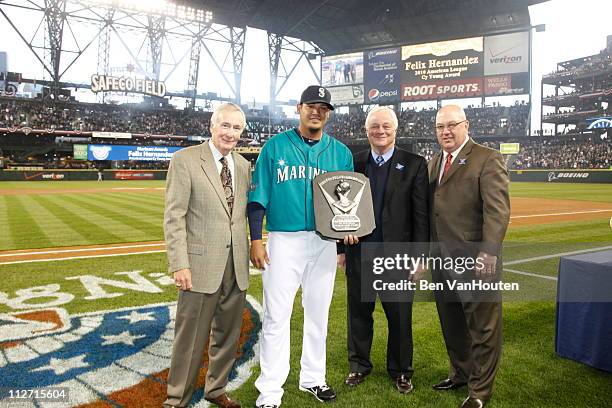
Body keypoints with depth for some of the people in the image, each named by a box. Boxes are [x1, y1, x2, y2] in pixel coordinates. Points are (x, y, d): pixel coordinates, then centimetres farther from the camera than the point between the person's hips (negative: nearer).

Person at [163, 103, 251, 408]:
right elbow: (174, 216, -9)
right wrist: (179, 264, -14)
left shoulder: (243, 165, 10)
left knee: (227, 335, 17)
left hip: (237, 266, 5)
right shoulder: (185, 160, -5)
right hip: (201, 265, -5)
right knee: (190, 338, 4)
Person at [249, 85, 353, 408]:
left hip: (324, 243, 3)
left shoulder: (340, 152, 8)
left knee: (318, 314, 14)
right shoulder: (275, 146, 1)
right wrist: (256, 240, -8)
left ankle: (313, 378, 33)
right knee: (276, 316, 0)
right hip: (283, 241, -3)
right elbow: (258, 196, -1)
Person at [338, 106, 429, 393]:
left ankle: (400, 370, 30)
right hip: (359, 253, 2)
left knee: (400, 316, 10)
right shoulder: (353, 163, 6)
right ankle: (359, 365, 32)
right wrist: (342, 247, 6)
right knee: (359, 313, 14)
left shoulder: (414, 164, -1)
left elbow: (421, 215, -3)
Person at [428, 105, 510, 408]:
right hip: (441, 258, 7)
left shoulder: (488, 159, -8)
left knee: (483, 328, 5)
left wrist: (488, 252, -23)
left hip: (474, 261, -7)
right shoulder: (434, 162, 14)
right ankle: (461, 373, 39)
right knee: (451, 324, 20)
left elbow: (497, 210, -16)